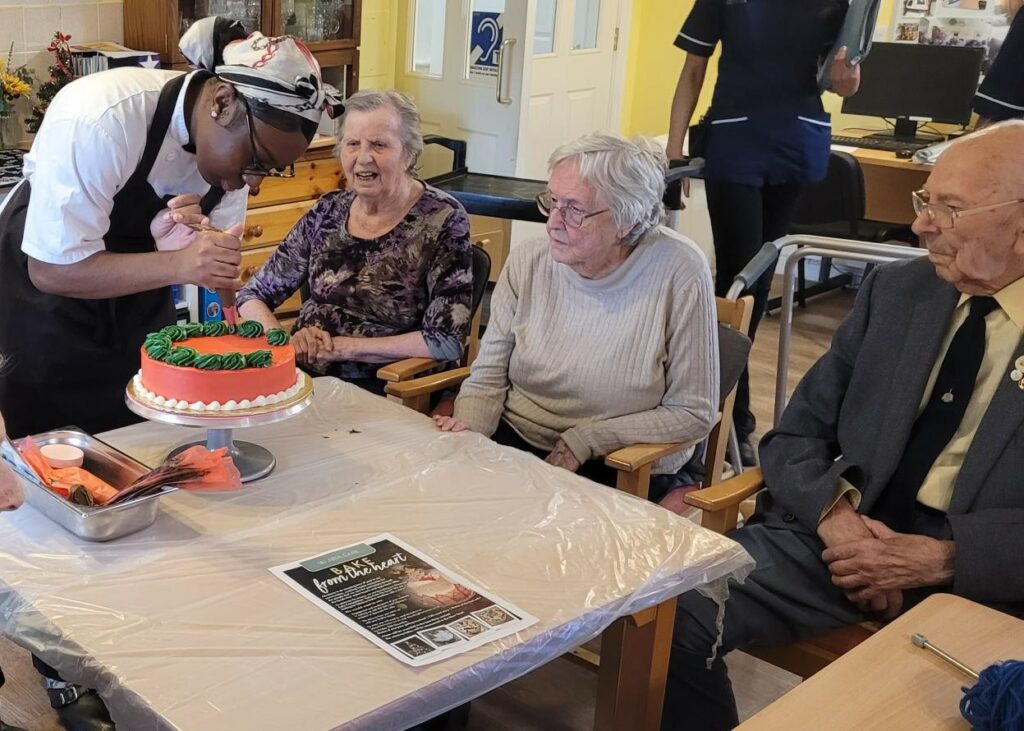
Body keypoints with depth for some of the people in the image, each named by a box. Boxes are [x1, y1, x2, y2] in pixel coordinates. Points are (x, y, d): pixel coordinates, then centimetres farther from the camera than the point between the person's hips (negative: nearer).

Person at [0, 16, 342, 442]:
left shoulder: (236, 141, -15)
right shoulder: (98, 119, -32)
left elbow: (214, 261, -6)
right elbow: (52, 269, -30)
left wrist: (185, 246, -29)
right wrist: (177, 264, -42)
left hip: (134, 289, 5)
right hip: (42, 286, -5)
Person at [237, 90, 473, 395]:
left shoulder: (442, 219, -9)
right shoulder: (328, 211, 6)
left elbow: (446, 341, -15)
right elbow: (253, 296, 12)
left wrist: (342, 347, -15)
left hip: (382, 390, -5)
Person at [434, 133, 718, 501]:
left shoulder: (679, 273, -16)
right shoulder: (527, 260, -4)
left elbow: (693, 413, -10)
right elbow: (488, 377, 3)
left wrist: (583, 441, -16)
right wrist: (467, 426, -19)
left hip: (621, 470, -3)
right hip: (513, 438, 4)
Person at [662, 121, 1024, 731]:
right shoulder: (896, 290, 10)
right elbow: (795, 435, 10)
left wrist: (938, 557, -19)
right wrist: (833, 512, -9)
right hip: (848, 536, 4)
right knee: (677, 606, -18)